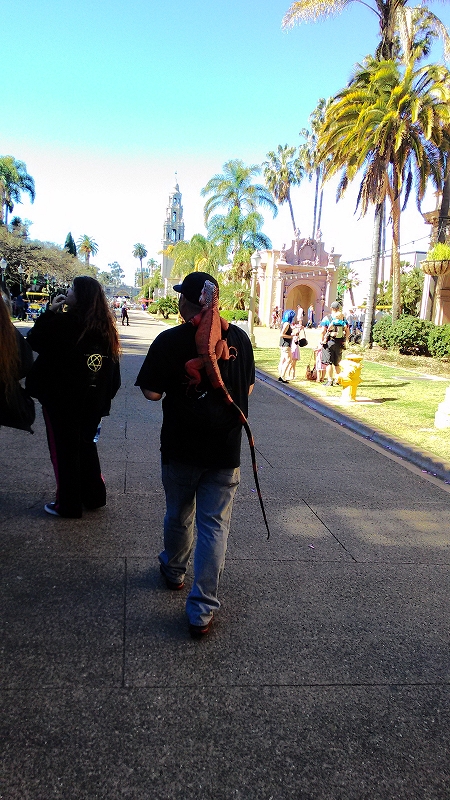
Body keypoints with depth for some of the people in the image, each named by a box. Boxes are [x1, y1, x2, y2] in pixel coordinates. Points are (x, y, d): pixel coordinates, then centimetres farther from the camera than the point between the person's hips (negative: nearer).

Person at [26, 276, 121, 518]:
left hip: (61, 399, -6)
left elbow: (34, 341, -7)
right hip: (93, 400, 6)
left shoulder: (64, 321, -18)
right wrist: (105, 398, 14)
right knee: (86, 444, 21)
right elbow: (113, 371, 6)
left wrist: (50, 311, -3)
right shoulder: (106, 327, 1)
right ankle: (94, 496, 30)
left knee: (63, 450, 6)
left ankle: (68, 505, 13)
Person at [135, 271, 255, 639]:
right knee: (214, 526, 4)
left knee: (178, 517, 21)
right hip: (225, 450, 1)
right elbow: (248, 389, 8)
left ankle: (174, 570, 46)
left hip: (180, 447, -1)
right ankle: (202, 611, 5)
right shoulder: (239, 338, -2)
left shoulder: (169, 341, -11)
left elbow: (152, 392, -11)